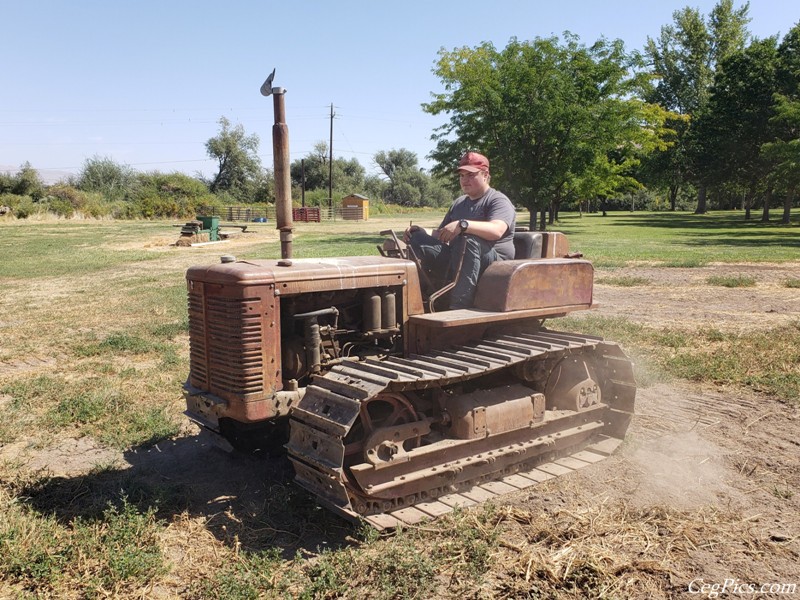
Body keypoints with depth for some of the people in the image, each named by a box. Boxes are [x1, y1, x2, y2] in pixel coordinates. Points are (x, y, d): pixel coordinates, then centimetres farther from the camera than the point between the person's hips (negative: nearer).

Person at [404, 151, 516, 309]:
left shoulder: (498, 200, 0)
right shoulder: (459, 203, 24)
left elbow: (496, 230, -22)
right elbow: (440, 235, 26)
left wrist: (463, 225, -35)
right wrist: (417, 233, 6)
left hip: (493, 265, -6)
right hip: (455, 263, 6)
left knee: (467, 239, -38)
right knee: (417, 236, -8)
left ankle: (459, 307, -43)